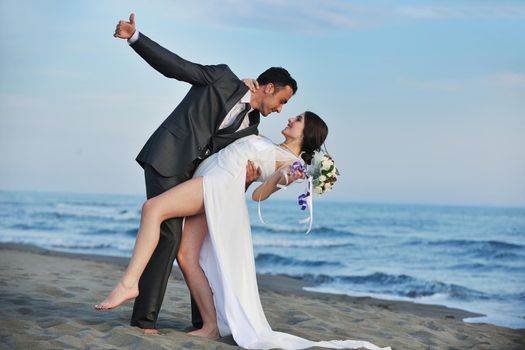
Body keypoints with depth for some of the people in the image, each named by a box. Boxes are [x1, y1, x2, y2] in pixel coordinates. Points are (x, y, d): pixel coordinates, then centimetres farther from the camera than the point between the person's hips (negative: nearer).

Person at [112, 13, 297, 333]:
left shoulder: (250, 130, 14)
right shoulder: (223, 78, 0)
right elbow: (175, 66, -3)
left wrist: (246, 180, -15)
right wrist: (134, 37, -14)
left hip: (195, 175, 7)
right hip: (167, 161, -7)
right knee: (169, 235, -16)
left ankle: (204, 319, 14)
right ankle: (145, 318, -12)